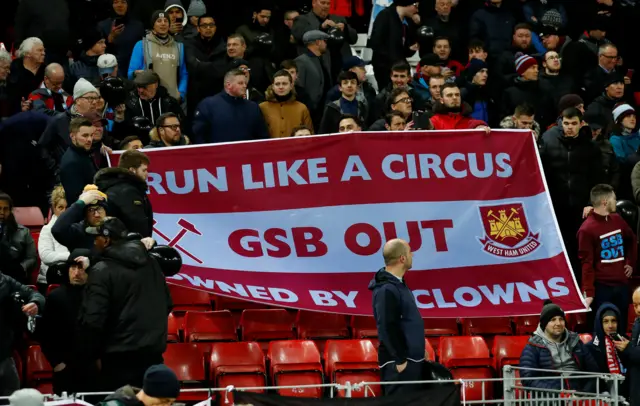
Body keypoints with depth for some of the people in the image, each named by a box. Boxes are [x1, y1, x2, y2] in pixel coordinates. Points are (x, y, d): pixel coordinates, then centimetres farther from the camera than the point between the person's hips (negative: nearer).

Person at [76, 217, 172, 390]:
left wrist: (88, 354, -5)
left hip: (121, 358, -7)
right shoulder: (150, 263, 10)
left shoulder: (102, 271, -13)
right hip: (153, 353, 7)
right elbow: (166, 304, 19)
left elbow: (92, 320, -17)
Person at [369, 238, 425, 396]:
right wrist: (400, 360, -19)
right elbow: (387, 328, -22)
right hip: (399, 363, -10)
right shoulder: (386, 290, -19)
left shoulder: (398, 284, 12)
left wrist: (419, 349, 18)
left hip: (412, 359, 10)